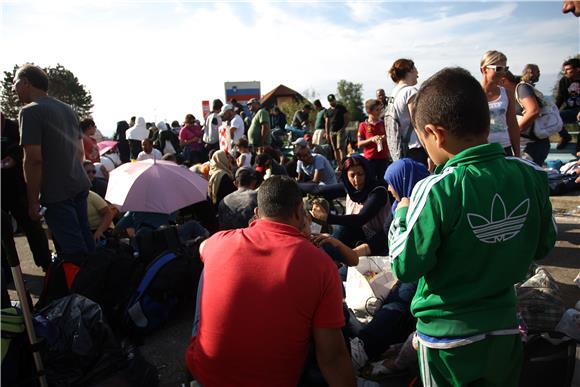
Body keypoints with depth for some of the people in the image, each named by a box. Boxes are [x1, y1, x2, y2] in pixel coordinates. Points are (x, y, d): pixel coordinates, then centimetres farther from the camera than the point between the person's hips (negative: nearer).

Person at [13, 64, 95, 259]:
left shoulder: (30, 111, -11)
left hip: (56, 193, -8)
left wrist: (33, 201, -11)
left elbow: (33, 159, -17)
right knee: (86, 240, 16)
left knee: (74, 249, -1)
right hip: (80, 186, 8)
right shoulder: (67, 109, 13)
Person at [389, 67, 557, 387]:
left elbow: (405, 266, -19)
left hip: (446, 336, -4)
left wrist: (402, 213, -5)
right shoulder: (532, 176, -11)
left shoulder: (436, 191, -27)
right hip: (505, 329, 4)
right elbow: (543, 246, 2)